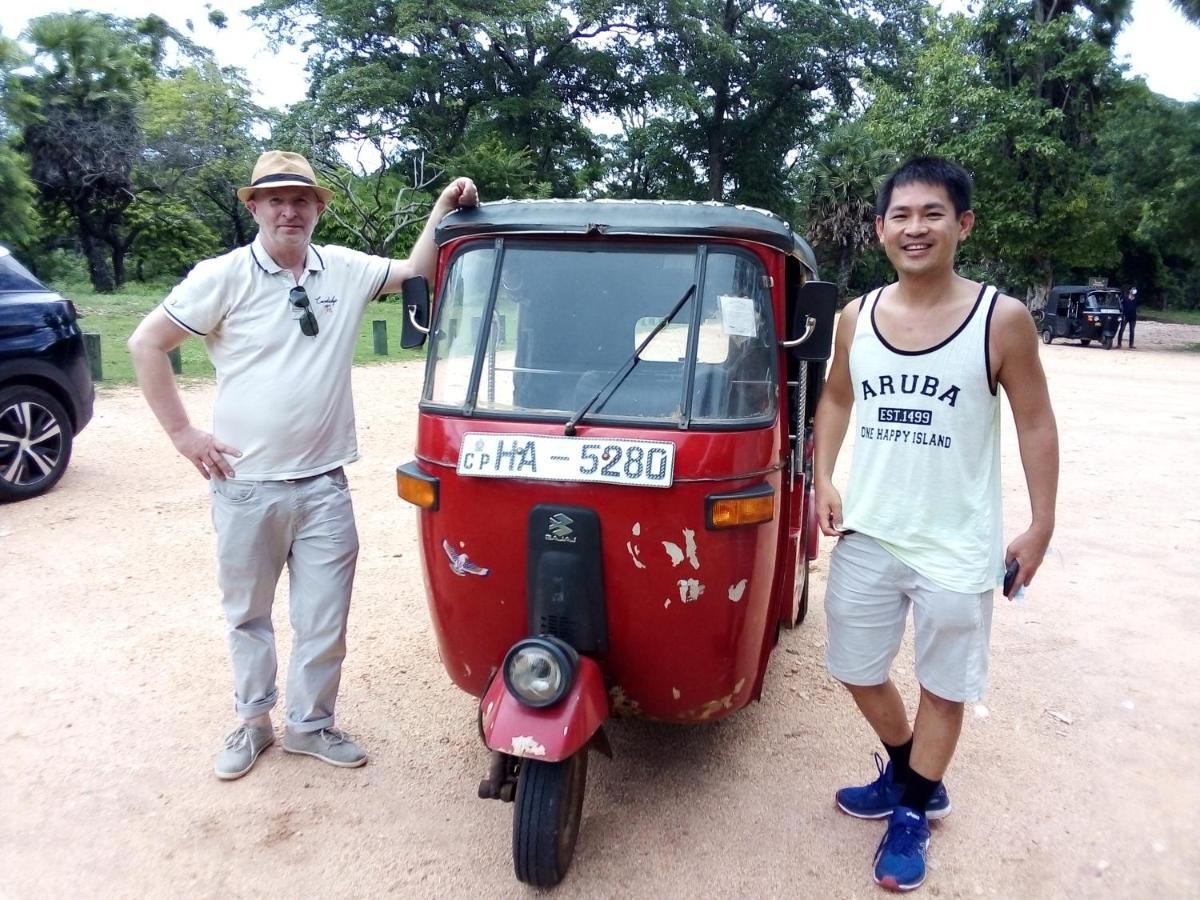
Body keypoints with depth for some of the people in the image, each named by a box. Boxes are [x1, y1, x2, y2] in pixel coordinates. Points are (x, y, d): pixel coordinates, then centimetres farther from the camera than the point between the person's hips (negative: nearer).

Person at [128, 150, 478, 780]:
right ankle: (252, 721, 34)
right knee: (247, 612, 15)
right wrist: (182, 432, -5)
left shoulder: (345, 270, 4)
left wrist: (445, 205, 2)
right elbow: (146, 344, -2)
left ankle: (310, 723, 28)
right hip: (245, 485, -2)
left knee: (324, 618, 8)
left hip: (323, 485, 2)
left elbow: (416, 271, 15)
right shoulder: (224, 276, -6)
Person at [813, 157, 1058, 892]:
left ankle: (912, 813, 35)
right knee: (859, 673, 17)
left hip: (957, 548, -3)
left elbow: (1036, 424, -3)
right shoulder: (857, 317, 0)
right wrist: (824, 479, 1)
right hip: (866, 536, 4)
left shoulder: (1002, 319, -10)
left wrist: (1042, 526, -6)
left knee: (944, 689, 11)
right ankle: (907, 774, 45)